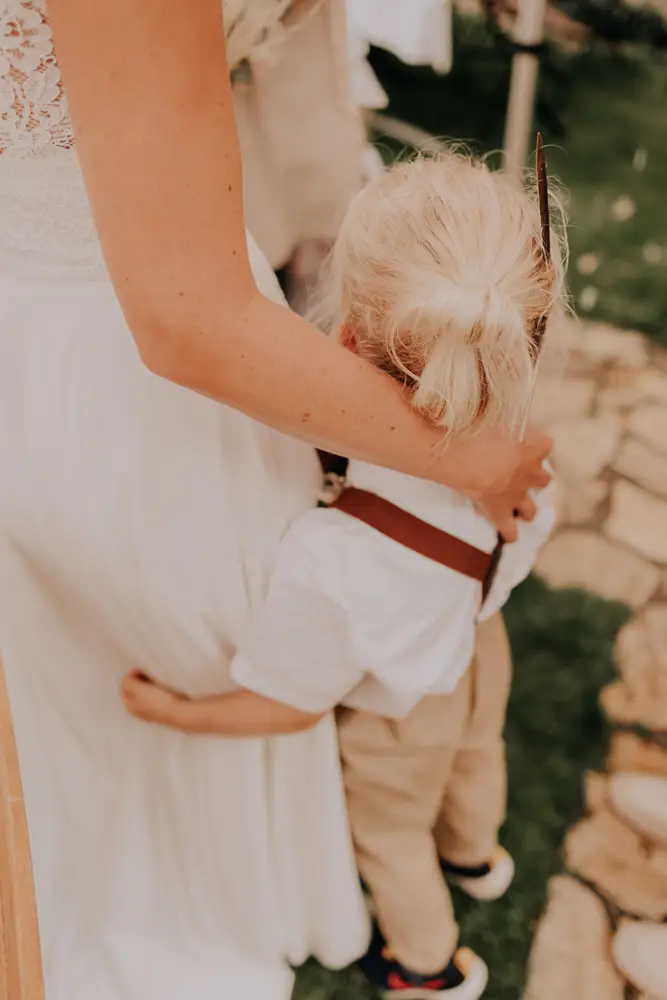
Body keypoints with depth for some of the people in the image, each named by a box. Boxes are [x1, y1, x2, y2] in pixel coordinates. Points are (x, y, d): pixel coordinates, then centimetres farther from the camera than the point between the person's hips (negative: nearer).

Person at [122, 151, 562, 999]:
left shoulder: (333, 558, -49)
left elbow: (290, 704, -29)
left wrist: (178, 713, -13)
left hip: (402, 716, -5)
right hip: (481, 645, 5)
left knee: (388, 832, 28)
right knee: (474, 753, 37)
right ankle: (474, 855, 73)